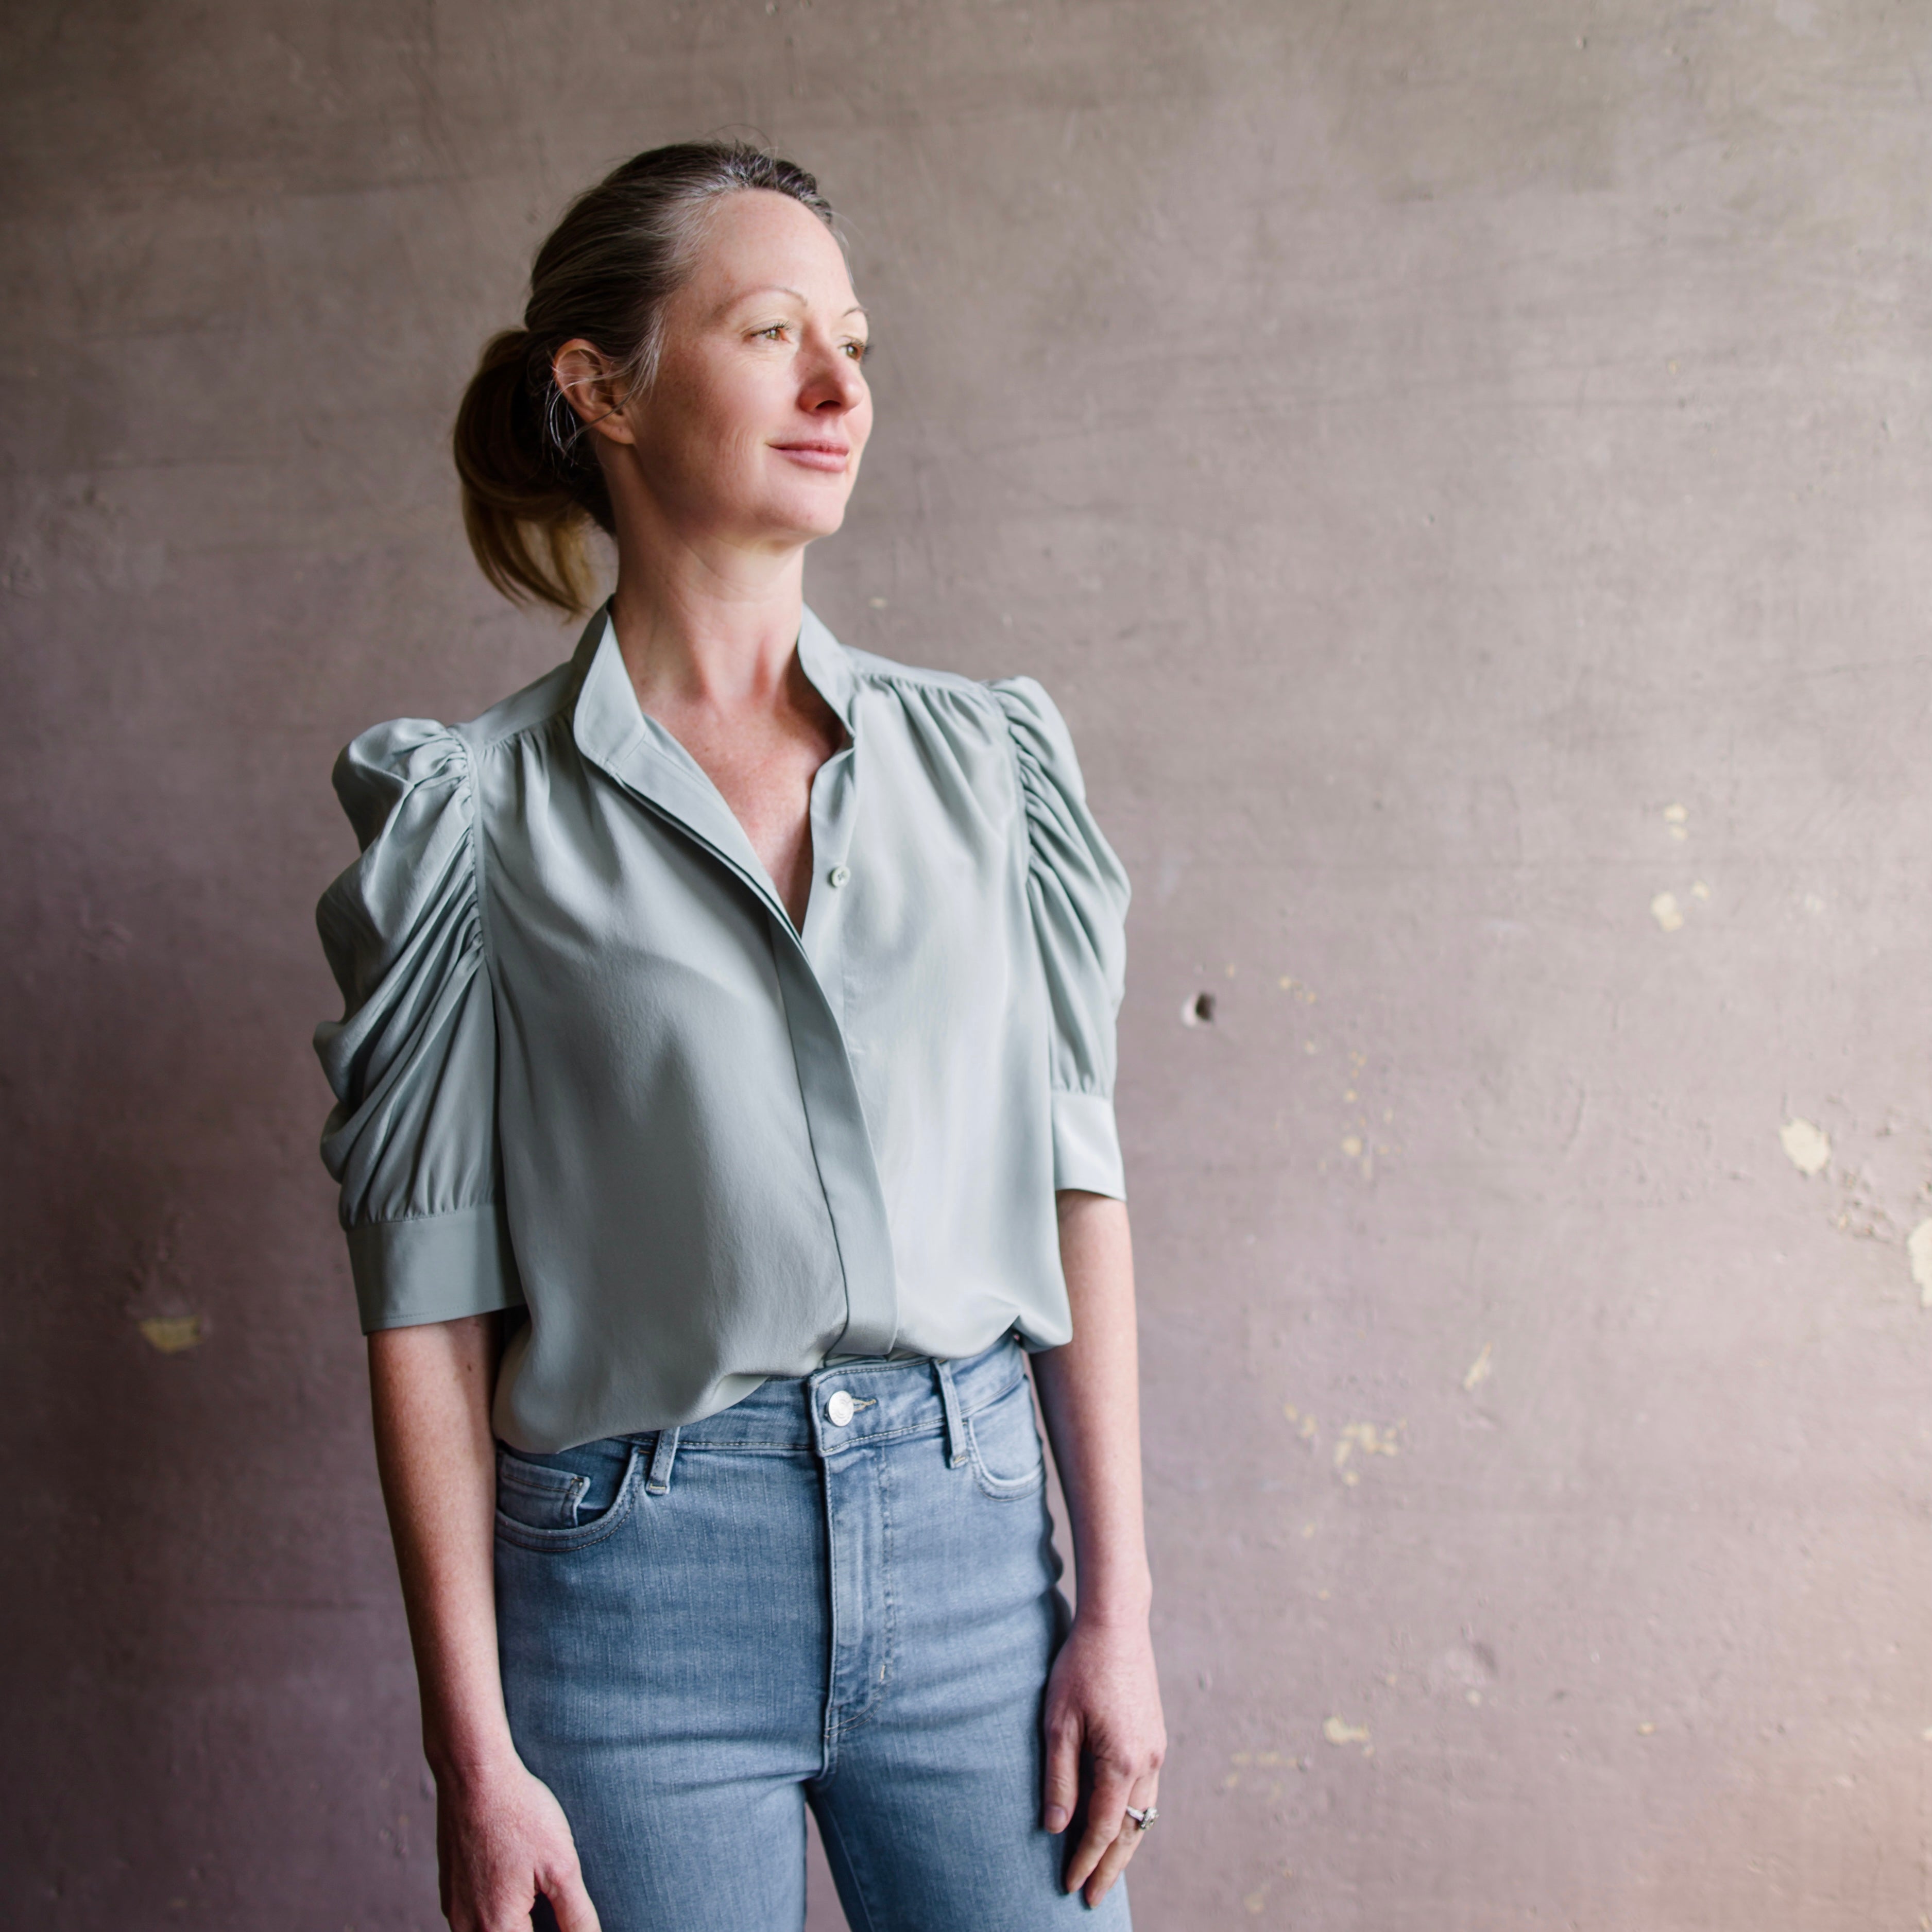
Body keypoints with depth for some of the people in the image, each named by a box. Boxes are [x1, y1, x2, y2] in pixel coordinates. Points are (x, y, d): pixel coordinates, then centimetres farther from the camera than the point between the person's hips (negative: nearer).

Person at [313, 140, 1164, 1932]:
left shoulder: (983, 753, 4)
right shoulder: (477, 812, -4)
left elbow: (1073, 1176, 3)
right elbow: (429, 1297, -5)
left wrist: (1117, 1604, 0)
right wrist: (476, 1754, -6)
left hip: (972, 1534, 3)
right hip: (640, 1579, -2)